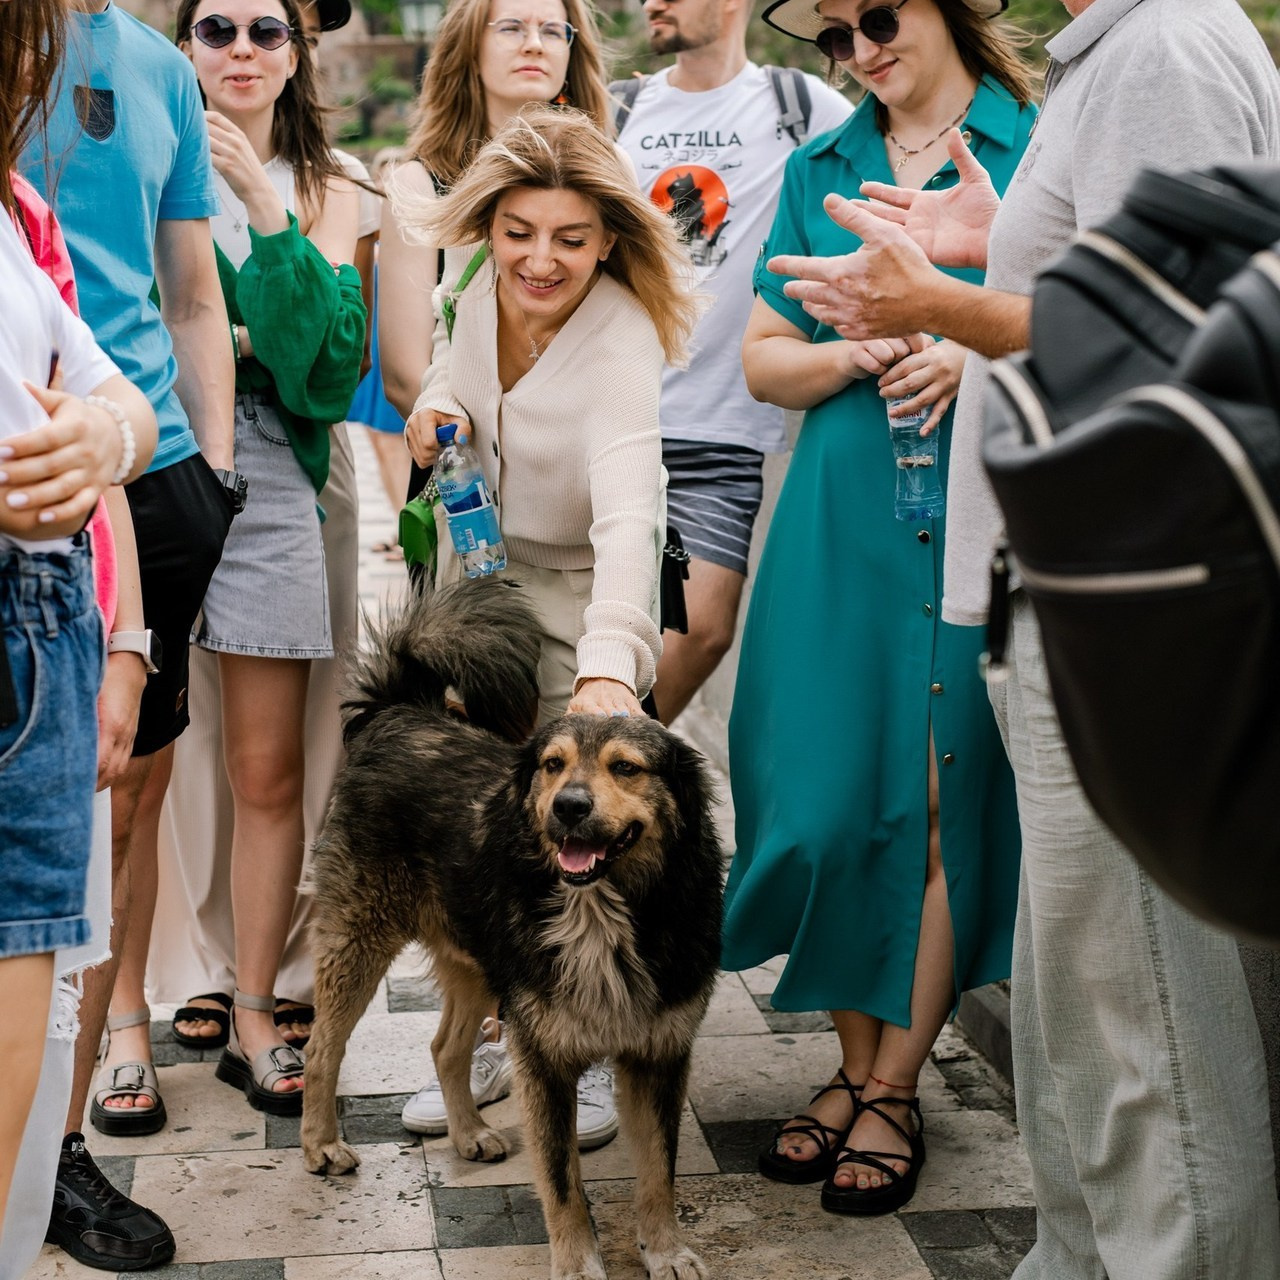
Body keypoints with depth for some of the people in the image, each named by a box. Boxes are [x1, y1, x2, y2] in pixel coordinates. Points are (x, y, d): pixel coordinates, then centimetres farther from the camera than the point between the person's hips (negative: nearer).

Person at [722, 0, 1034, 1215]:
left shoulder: (1042, 147, 3)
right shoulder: (819, 171, 15)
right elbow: (762, 359, 12)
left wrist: (975, 354, -15)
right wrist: (858, 352, -7)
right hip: (840, 521, 3)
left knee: (944, 795, 0)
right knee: (832, 789, 2)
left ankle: (896, 1084, 13)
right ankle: (853, 1062, 19)